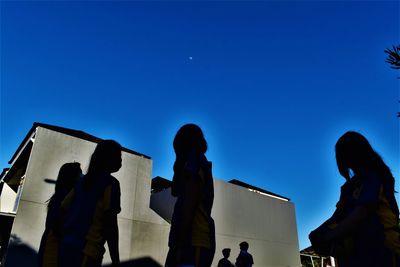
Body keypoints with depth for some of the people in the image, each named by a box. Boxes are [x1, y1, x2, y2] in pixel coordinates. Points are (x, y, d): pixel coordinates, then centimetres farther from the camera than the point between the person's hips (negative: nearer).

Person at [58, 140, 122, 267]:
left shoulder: (83, 181, 13)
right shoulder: (110, 183, -9)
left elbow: (63, 211, 14)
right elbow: (110, 224, -14)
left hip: (68, 247, 8)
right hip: (87, 252, -8)